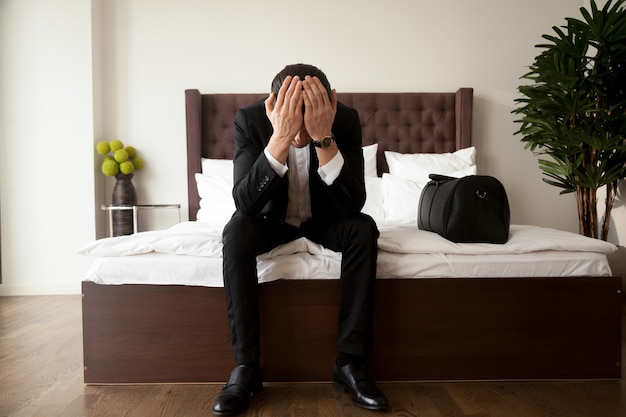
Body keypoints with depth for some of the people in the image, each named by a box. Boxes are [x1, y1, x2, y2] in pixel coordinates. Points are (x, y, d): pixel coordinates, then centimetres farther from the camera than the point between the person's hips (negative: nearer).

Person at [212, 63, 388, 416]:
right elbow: (244, 202, -33)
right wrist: (280, 138, -45)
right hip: (272, 217, 0)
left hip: (324, 217, 1)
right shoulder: (250, 118, -23)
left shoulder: (346, 119, -22)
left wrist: (323, 137, -42)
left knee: (363, 229, -29)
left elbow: (354, 204, -30)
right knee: (236, 231, -31)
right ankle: (247, 366, -21)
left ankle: (350, 362, -19)